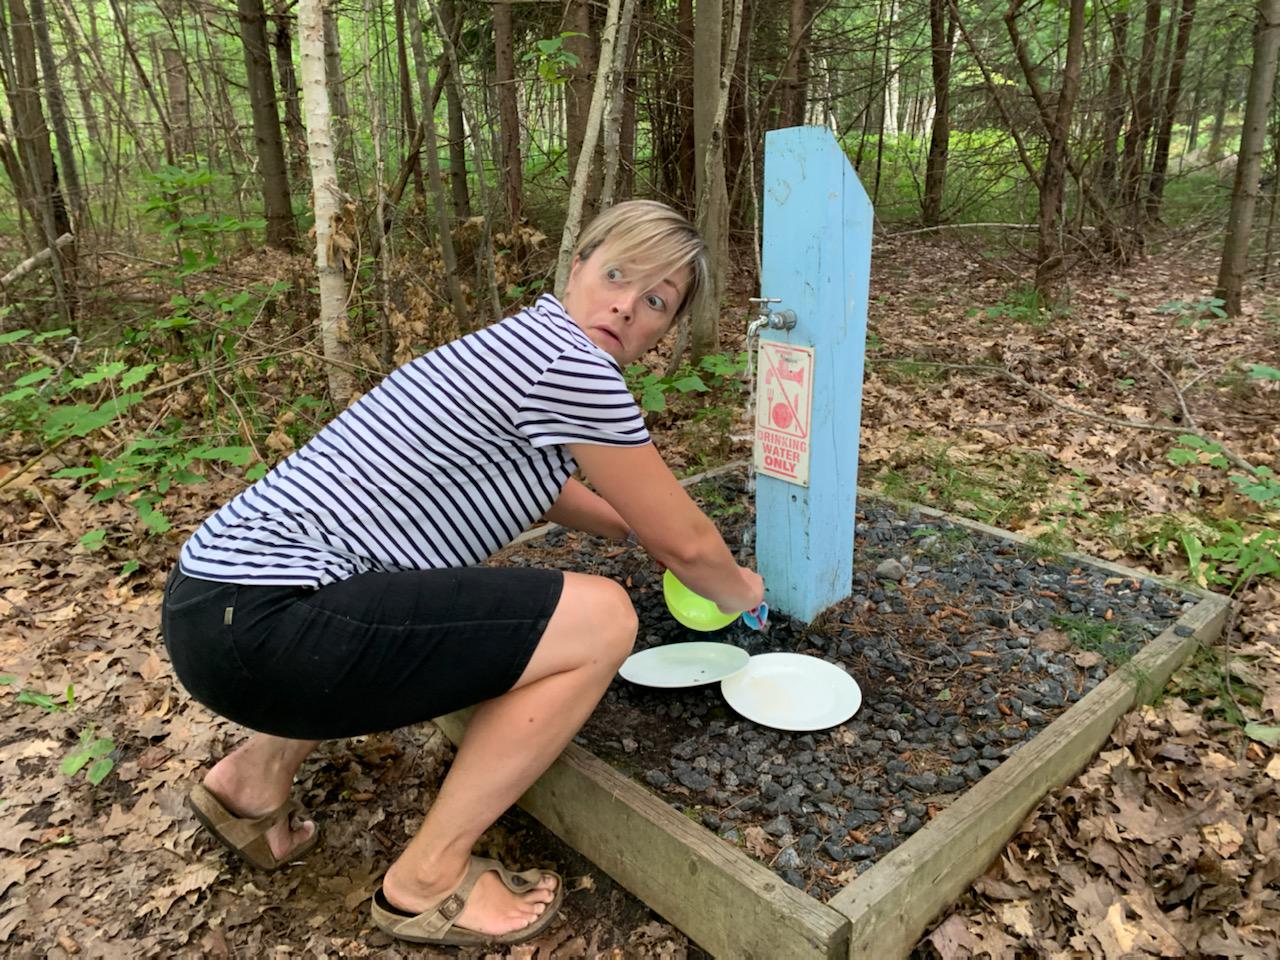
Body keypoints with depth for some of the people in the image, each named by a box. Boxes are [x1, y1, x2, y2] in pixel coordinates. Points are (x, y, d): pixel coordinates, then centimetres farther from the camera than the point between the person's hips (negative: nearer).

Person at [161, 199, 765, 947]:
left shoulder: (523, 346, 17)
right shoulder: (572, 362, -11)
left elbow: (548, 489, 36)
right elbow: (686, 542, -1)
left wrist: (644, 530, 39)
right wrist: (741, 591, 19)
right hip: (259, 624, -10)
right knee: (601, 620, -10)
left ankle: (259, 775, 27)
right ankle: (429, 879, 6)